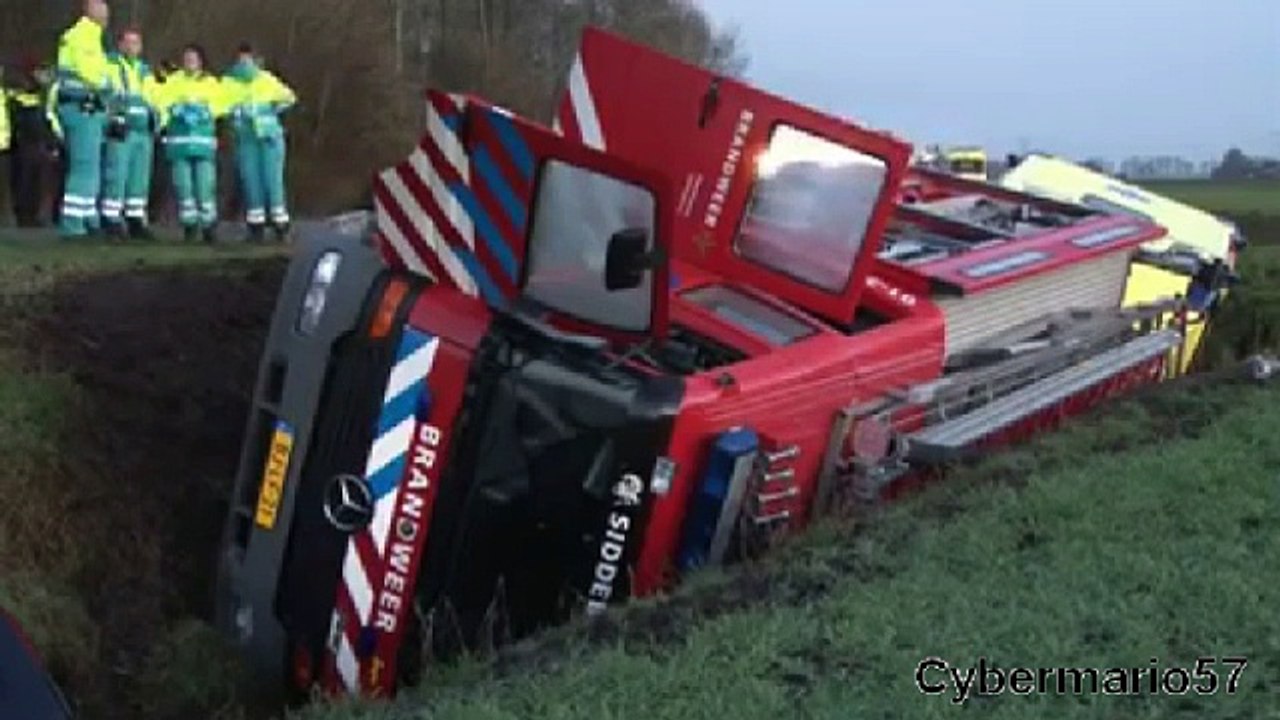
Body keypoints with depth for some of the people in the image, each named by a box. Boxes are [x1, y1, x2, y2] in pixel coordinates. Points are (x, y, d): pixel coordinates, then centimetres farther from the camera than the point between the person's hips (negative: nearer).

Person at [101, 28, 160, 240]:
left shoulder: (146, 71, 24)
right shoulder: (110, 65, 4)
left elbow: (152, 101, 29)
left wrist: (155, 119, 16)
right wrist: (113, 118, -16)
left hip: (144, 132, 6)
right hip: (120, 131, -6)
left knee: (140, 179, 5)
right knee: (116, 176, -11)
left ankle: (135, 220, 10)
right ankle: (111, 220, -10)